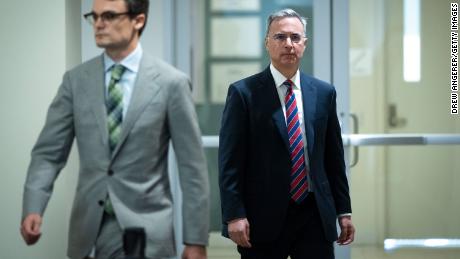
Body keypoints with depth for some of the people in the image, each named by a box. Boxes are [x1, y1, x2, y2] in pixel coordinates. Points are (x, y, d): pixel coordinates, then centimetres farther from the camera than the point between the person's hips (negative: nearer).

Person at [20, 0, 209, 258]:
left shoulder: (170, 82, -4)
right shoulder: (76, 80, 5)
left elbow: (192, 166, -3)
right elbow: (49, 152, 4)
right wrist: (33, 208, -12)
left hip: (144, 227, -3)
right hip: (88, 226, 3)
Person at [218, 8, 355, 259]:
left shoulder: (324, 93, 9)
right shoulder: (243, 93, -2)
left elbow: (334, 157, 13)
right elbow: (230, 162, -6)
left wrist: (344, 211, 10)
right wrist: (234, 215, -13)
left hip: (315, 216, 3)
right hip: (263, 218, -3)